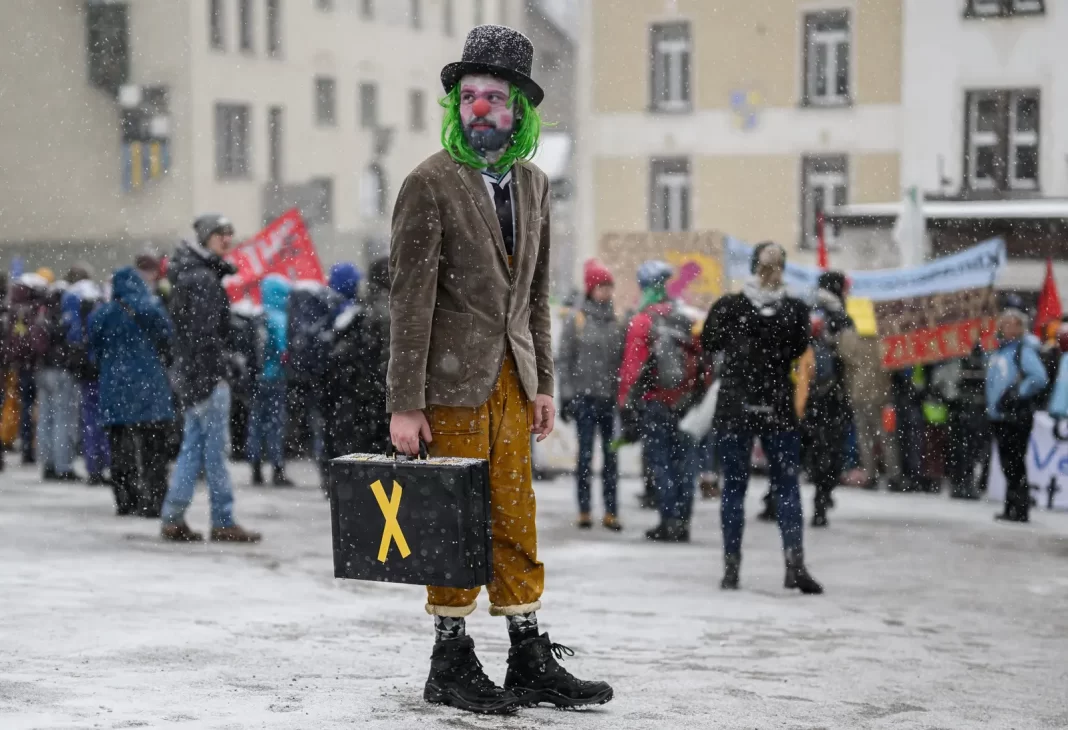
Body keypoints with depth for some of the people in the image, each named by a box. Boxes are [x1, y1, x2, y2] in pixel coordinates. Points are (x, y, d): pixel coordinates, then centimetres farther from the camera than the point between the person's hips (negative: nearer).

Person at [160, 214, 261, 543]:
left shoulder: (190, 273, 17)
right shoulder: (203, 278, -14)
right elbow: (204, 334, -19)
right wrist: (211, 377, -20)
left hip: (191, 373, 10)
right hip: (206, 372, -10)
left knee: (193, 446, 11)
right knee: (215, 448, -4)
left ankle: (173, 518, 11)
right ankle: (223, 522, 0)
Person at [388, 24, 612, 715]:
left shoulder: (533, 183, 11)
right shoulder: (430, 183, -9)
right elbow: (410, 297, -12)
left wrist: (543, 383, 12)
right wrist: (405, 404, -15)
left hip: (512, 378, 6)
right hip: (454, 379, -6)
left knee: (517, 521, 10)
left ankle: (531, 659, 16)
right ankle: (451, 663, 11)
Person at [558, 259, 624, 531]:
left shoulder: (618, 320, 8)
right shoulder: (576, 320, 2)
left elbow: (625, 359, 11)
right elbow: (564, 360, 1)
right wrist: (566, 395, -5)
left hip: (612, 397, 2)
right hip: (585, 397, -2)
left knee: (612, 455, 3)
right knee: (585, 454, 1)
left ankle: (611, 511, 8)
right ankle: (584, 510, 7)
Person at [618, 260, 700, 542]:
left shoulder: (640, 322, -7)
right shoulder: (687, 320, 6)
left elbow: (631, 367, -9)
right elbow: (702, 362, 9)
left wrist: (625, 403, -4)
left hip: (653, 404, -4)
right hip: (685, 402, 4)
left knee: (660, 462, 0)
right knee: (684, 461, 8)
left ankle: (669, 521, -4)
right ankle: (682, 521, 8)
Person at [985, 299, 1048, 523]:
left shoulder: (1024, 349, -11)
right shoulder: (1000, 349, 16)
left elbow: (1039, 378, -21)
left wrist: (1017, 393, -18)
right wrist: (992, 404, 19)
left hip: (1017, 415, -9)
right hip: (999, 414, 9)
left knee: (1015, 463, -9)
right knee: (1007, 464, 12)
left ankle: (1019, 509, -7)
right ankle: (1011, 508, 18)